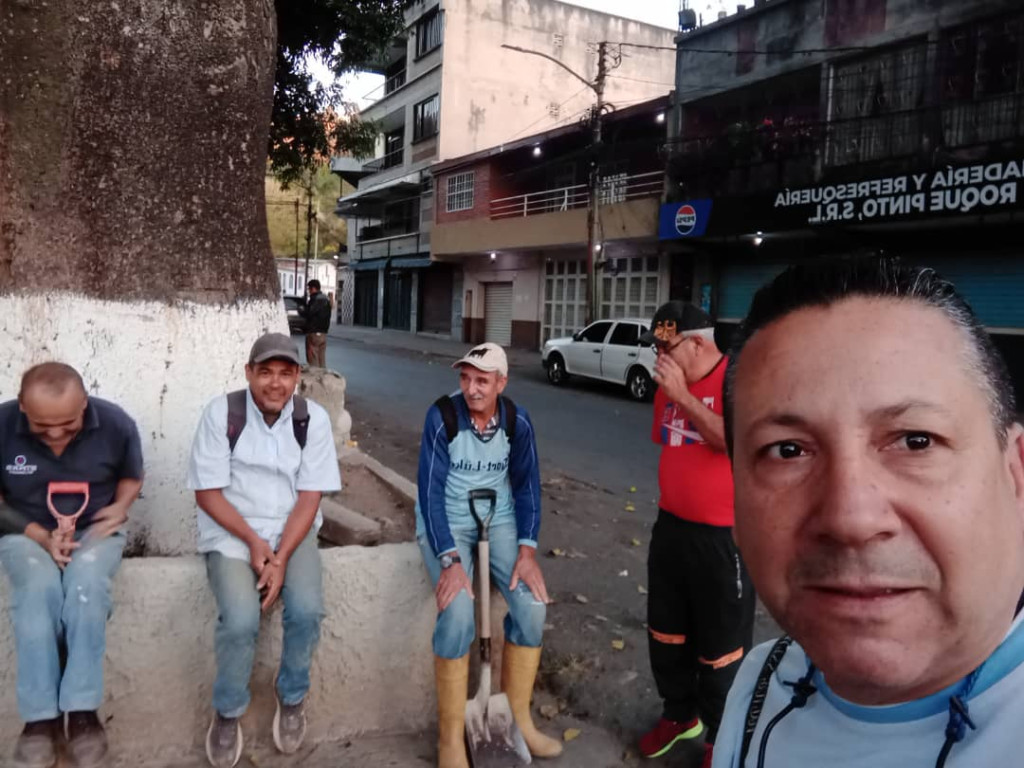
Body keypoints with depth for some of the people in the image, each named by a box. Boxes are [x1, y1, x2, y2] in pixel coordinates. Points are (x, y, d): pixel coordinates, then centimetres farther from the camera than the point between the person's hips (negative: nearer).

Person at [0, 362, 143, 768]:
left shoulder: (116, 423, -13)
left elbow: (131, 476, 6)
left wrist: (120, 506, -14)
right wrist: (38, 535, -17)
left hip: (96, 528, 0)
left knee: (86, 582, -32)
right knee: (38, 587, -32)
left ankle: (83, 710, -25)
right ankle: (40, 717, -24)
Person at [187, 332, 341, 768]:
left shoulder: (313, 419, -5)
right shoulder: (221, 412, -9)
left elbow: (310, 498, -6)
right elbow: (207, 492, -7)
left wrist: (281, 557, -17)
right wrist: (253, 542, -16)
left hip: (292, 532, 2)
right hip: (231, 533, -1)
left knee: (307, 610, -23)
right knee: (240, 619, -24)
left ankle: (292, 696, 9)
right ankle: (227, 711, 6)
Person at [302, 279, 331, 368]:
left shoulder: (316, 299, -14)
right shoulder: (326, 299, 15)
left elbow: (309, 313, -21)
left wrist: (301, 310, -3)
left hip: (314, 333, -9)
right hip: (323, 332, 9)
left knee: (313, 359, -6)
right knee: (322, 358, 12)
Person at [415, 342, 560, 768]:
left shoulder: (517, 420, -8)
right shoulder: (442, 416, -18)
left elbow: (527, 485, -2)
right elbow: (431, 491, -20)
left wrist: (527, 550, -13)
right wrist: (450, 560, -27)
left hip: (499, 519, 3)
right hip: (444, 522, -3)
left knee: (532, 603, -15)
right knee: (458, 612, -24)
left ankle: (517, 718, 6)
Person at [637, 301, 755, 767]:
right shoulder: (668, 384, 6)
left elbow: (736, 441, -31)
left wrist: (683, 396, -27)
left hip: (724, 536, -7)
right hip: (671, 527, 8)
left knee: (720, 648, 7)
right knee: (665, 632, 20)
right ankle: (679, 715, 42)